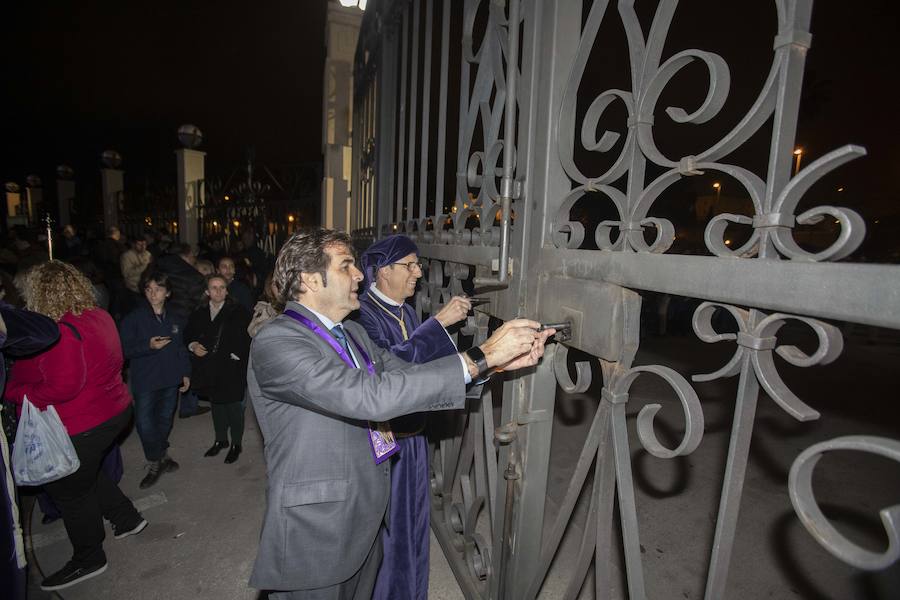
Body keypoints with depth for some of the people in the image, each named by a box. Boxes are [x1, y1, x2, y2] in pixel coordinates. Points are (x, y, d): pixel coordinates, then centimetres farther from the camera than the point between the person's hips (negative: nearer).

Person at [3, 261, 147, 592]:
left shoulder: (62, 332, -27)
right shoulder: (99, 316, 0)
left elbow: (63, 387, -30)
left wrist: (16, 393, -16)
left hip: (81, 427, -9)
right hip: (113, 411, 9)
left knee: (70, 491, 13)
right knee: (85, 475, 30)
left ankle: (89, 560, 31)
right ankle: (127, 517, 40)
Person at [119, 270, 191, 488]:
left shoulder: (176, 319, 6)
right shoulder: (134, 318, -7)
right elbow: (125, 348, -8)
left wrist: (186, 373, 9)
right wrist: (149, 345, -23)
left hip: (170, 380, 4)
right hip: (144, 382, -3)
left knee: (165, 419, 14)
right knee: (145, 423, -6)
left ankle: (160, 457, 34)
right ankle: (157, 460, 14)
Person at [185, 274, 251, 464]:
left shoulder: (238, 312, -9)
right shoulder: (199, 314, 7)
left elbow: (246, 339, -12)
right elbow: (188, 334, 18)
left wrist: (235, 355, -19)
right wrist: (192, 345, -1)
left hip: (231, 369, -5)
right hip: (209, 369, 5)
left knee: (234, 406, 5)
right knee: (216, 405, 19)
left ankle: (236, 444, 22)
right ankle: (221, 440, 37)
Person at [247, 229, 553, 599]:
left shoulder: (353, 333, 6)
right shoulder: (275, 343, -23)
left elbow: (409, 377, -1)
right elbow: (370, 396, -35)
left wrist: (501, 361, -12)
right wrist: (480, 358, -32)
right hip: (313, 538, -7)